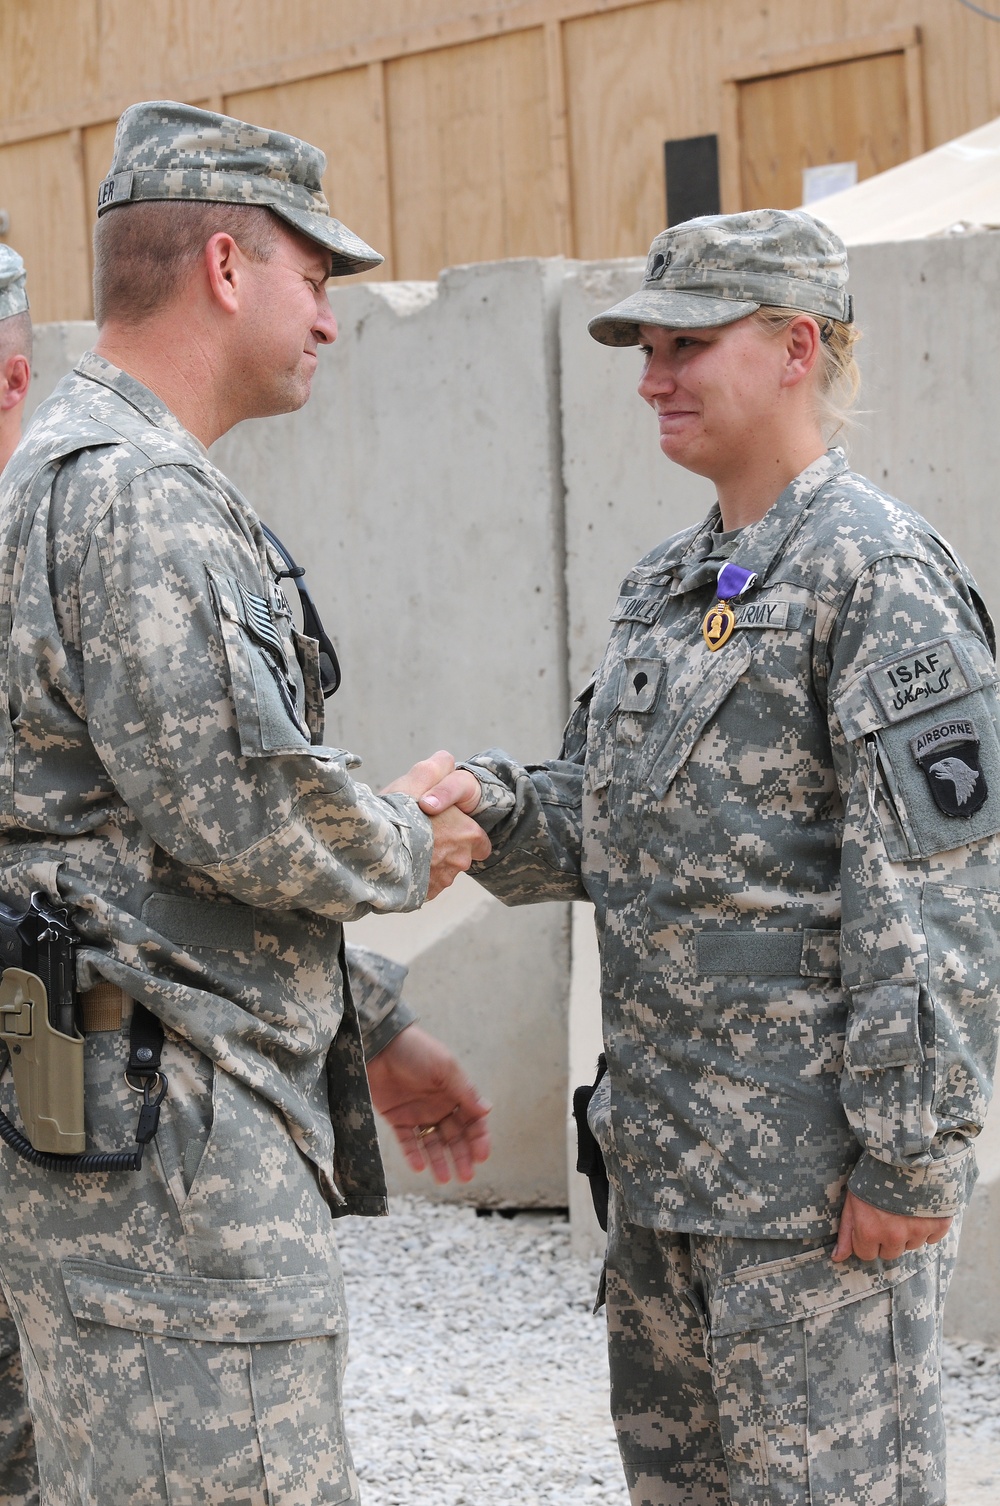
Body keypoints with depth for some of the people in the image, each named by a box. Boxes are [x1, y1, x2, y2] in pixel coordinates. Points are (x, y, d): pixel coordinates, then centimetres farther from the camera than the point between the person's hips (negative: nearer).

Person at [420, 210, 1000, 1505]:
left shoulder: (876, 573, -13)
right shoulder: (665, 585, 15)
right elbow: (607, 829, 19)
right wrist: (493, 810, -3)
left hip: (814, 1159, -9)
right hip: (665, 1148, 9)